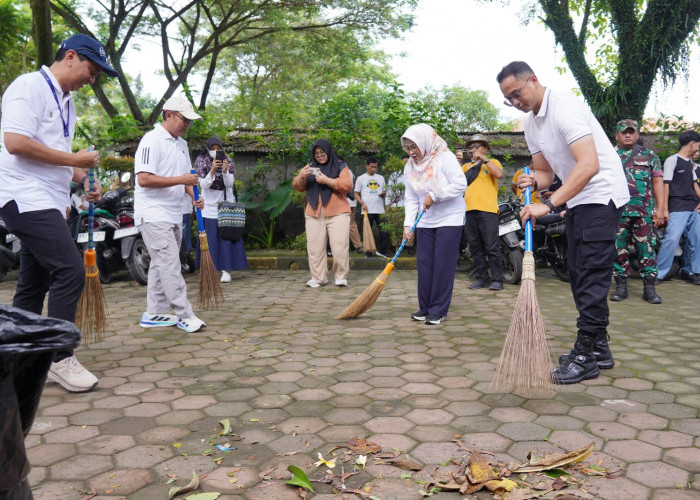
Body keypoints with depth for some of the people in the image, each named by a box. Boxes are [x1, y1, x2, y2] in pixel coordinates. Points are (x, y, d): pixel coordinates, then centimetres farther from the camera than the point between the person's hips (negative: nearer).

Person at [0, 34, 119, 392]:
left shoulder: (65, 101, 21)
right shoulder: (29, 86, -7)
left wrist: (83, 178, 11)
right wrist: (73, 159, -14)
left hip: (48, 202, 10)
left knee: (34, 283, 12)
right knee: (70, 271, -17)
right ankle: (60, 358, -9)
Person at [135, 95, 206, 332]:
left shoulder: (182, 144, 16)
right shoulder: (152, 140, -12)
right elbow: (144, 179, -20)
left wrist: (194, 195, 4)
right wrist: (180, 180, -21)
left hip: (173, 214, 9)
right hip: (153, 214, -9)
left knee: (161, 264, 13)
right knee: (170, 264, -10)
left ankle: (154, 313, 21)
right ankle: (184, 315, -6)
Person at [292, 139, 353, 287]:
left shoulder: (340, 166, 5)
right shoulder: (310, 167, 17)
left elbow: (348, 185, -9)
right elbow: (298, 187, 13)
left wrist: (327, 180, -18)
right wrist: (301, 176, -9)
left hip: (337, 213, -4)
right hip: (314, 214, 4)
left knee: (340, 246, -8)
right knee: (315, 247, 2)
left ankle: (341, 276, 3)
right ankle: (318, 278, 9)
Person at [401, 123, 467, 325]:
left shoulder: (444, 157, -12)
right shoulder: (410, 167, 5)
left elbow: (460, 183, -20)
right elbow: (411, 200, 3)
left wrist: (434, 195, -20)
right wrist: (408, 225, -7)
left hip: (449, 218, -5)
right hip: (426, 222, 6)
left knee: (443, 264, -5)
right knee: (424, 263, 4)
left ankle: (438, 310, 1)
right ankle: (425, 308, 14)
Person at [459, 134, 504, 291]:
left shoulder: (492, 162, 12)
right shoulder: (467, 166, 23)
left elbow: (499, 174, -9)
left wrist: (484, 159, -7)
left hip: (487, 209, -5)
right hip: (470, 210, 5)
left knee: (491, 247, -7)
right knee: (475, 247, 7)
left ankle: (497, 279, -3)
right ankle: (482, 278, 14)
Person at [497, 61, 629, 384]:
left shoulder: (564, 107, -20)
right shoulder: (531, 124, 9)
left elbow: (589, 165, -31)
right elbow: (547, 171, 15)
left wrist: (548, 205, -35)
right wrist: (534, 181, -9)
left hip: (601, 195, -10)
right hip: (576, 200, 10)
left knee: (591, 274, -9)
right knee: (579, 273, 11)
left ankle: (585, 357, -3)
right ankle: (599, 347, 21)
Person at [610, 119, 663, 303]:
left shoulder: (649, 155, 12)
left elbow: (657, 181, 8)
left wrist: (659, 208, -1)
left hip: (644, 211, 0)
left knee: (646, 248, -2)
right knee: (619, 249, 1)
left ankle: (649, 288, 4)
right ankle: (621, 286, 10)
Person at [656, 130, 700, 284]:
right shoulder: (672, 160, -3)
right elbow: (666, 185, -7)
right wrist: (665, 209, -12)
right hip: (677, 208, -8)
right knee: (672, 238, -17)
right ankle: (659, 274, -11)